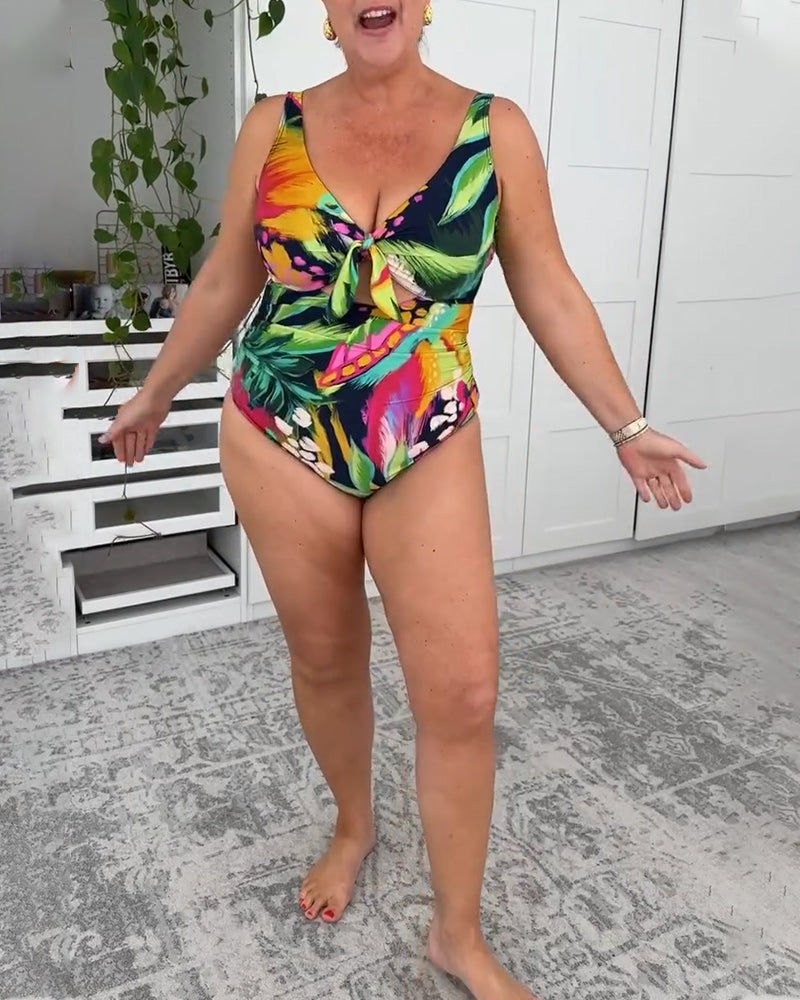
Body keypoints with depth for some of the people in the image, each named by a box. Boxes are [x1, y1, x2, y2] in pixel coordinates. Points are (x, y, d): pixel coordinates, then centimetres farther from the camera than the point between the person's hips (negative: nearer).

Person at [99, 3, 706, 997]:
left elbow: (550, 293, 3)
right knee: (325, 661, 15)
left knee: (464, 696, -2)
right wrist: (155, 393, 17)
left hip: (431, 448, 0)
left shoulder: (496, 130, 0)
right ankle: (353, 826, 44)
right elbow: (223, 285, 10)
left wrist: (626, 426, 4)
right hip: (281, 443, 1)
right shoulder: (275, 126, 2)